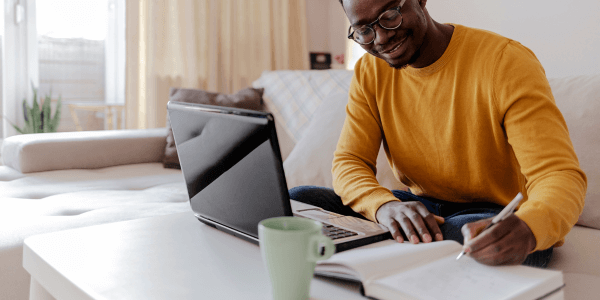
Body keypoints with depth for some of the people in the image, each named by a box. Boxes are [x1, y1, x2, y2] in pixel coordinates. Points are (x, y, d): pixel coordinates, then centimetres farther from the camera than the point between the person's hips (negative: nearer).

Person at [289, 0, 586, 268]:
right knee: (297, 201, -15)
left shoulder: (506, 62, -17)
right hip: (417, 206, 4)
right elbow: (348, 162, -5)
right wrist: (385, 205, -30)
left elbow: (561, 175, -23)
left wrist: (525, 230, -48)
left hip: (498, 218, -3)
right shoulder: (369, 71, 0)